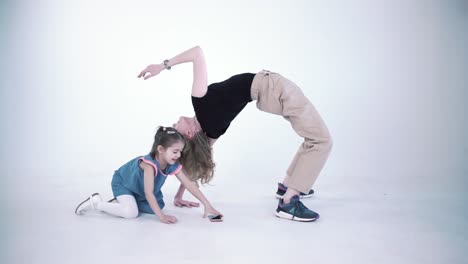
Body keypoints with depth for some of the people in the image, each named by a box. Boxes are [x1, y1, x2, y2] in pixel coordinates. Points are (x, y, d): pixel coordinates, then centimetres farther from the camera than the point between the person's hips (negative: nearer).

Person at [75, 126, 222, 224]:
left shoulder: (174, 166, -19)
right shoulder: (149, 163, -39)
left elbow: (190, 185, -17)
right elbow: (148, 193, -40)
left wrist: (207, 205, -21)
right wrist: (161, 216, -42)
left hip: (138, 190, 8)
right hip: (121, 183, -7)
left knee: (157, 206, -5)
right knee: (131, 213, -25)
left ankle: (124, 201, 13)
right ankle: (96, 203, -7)